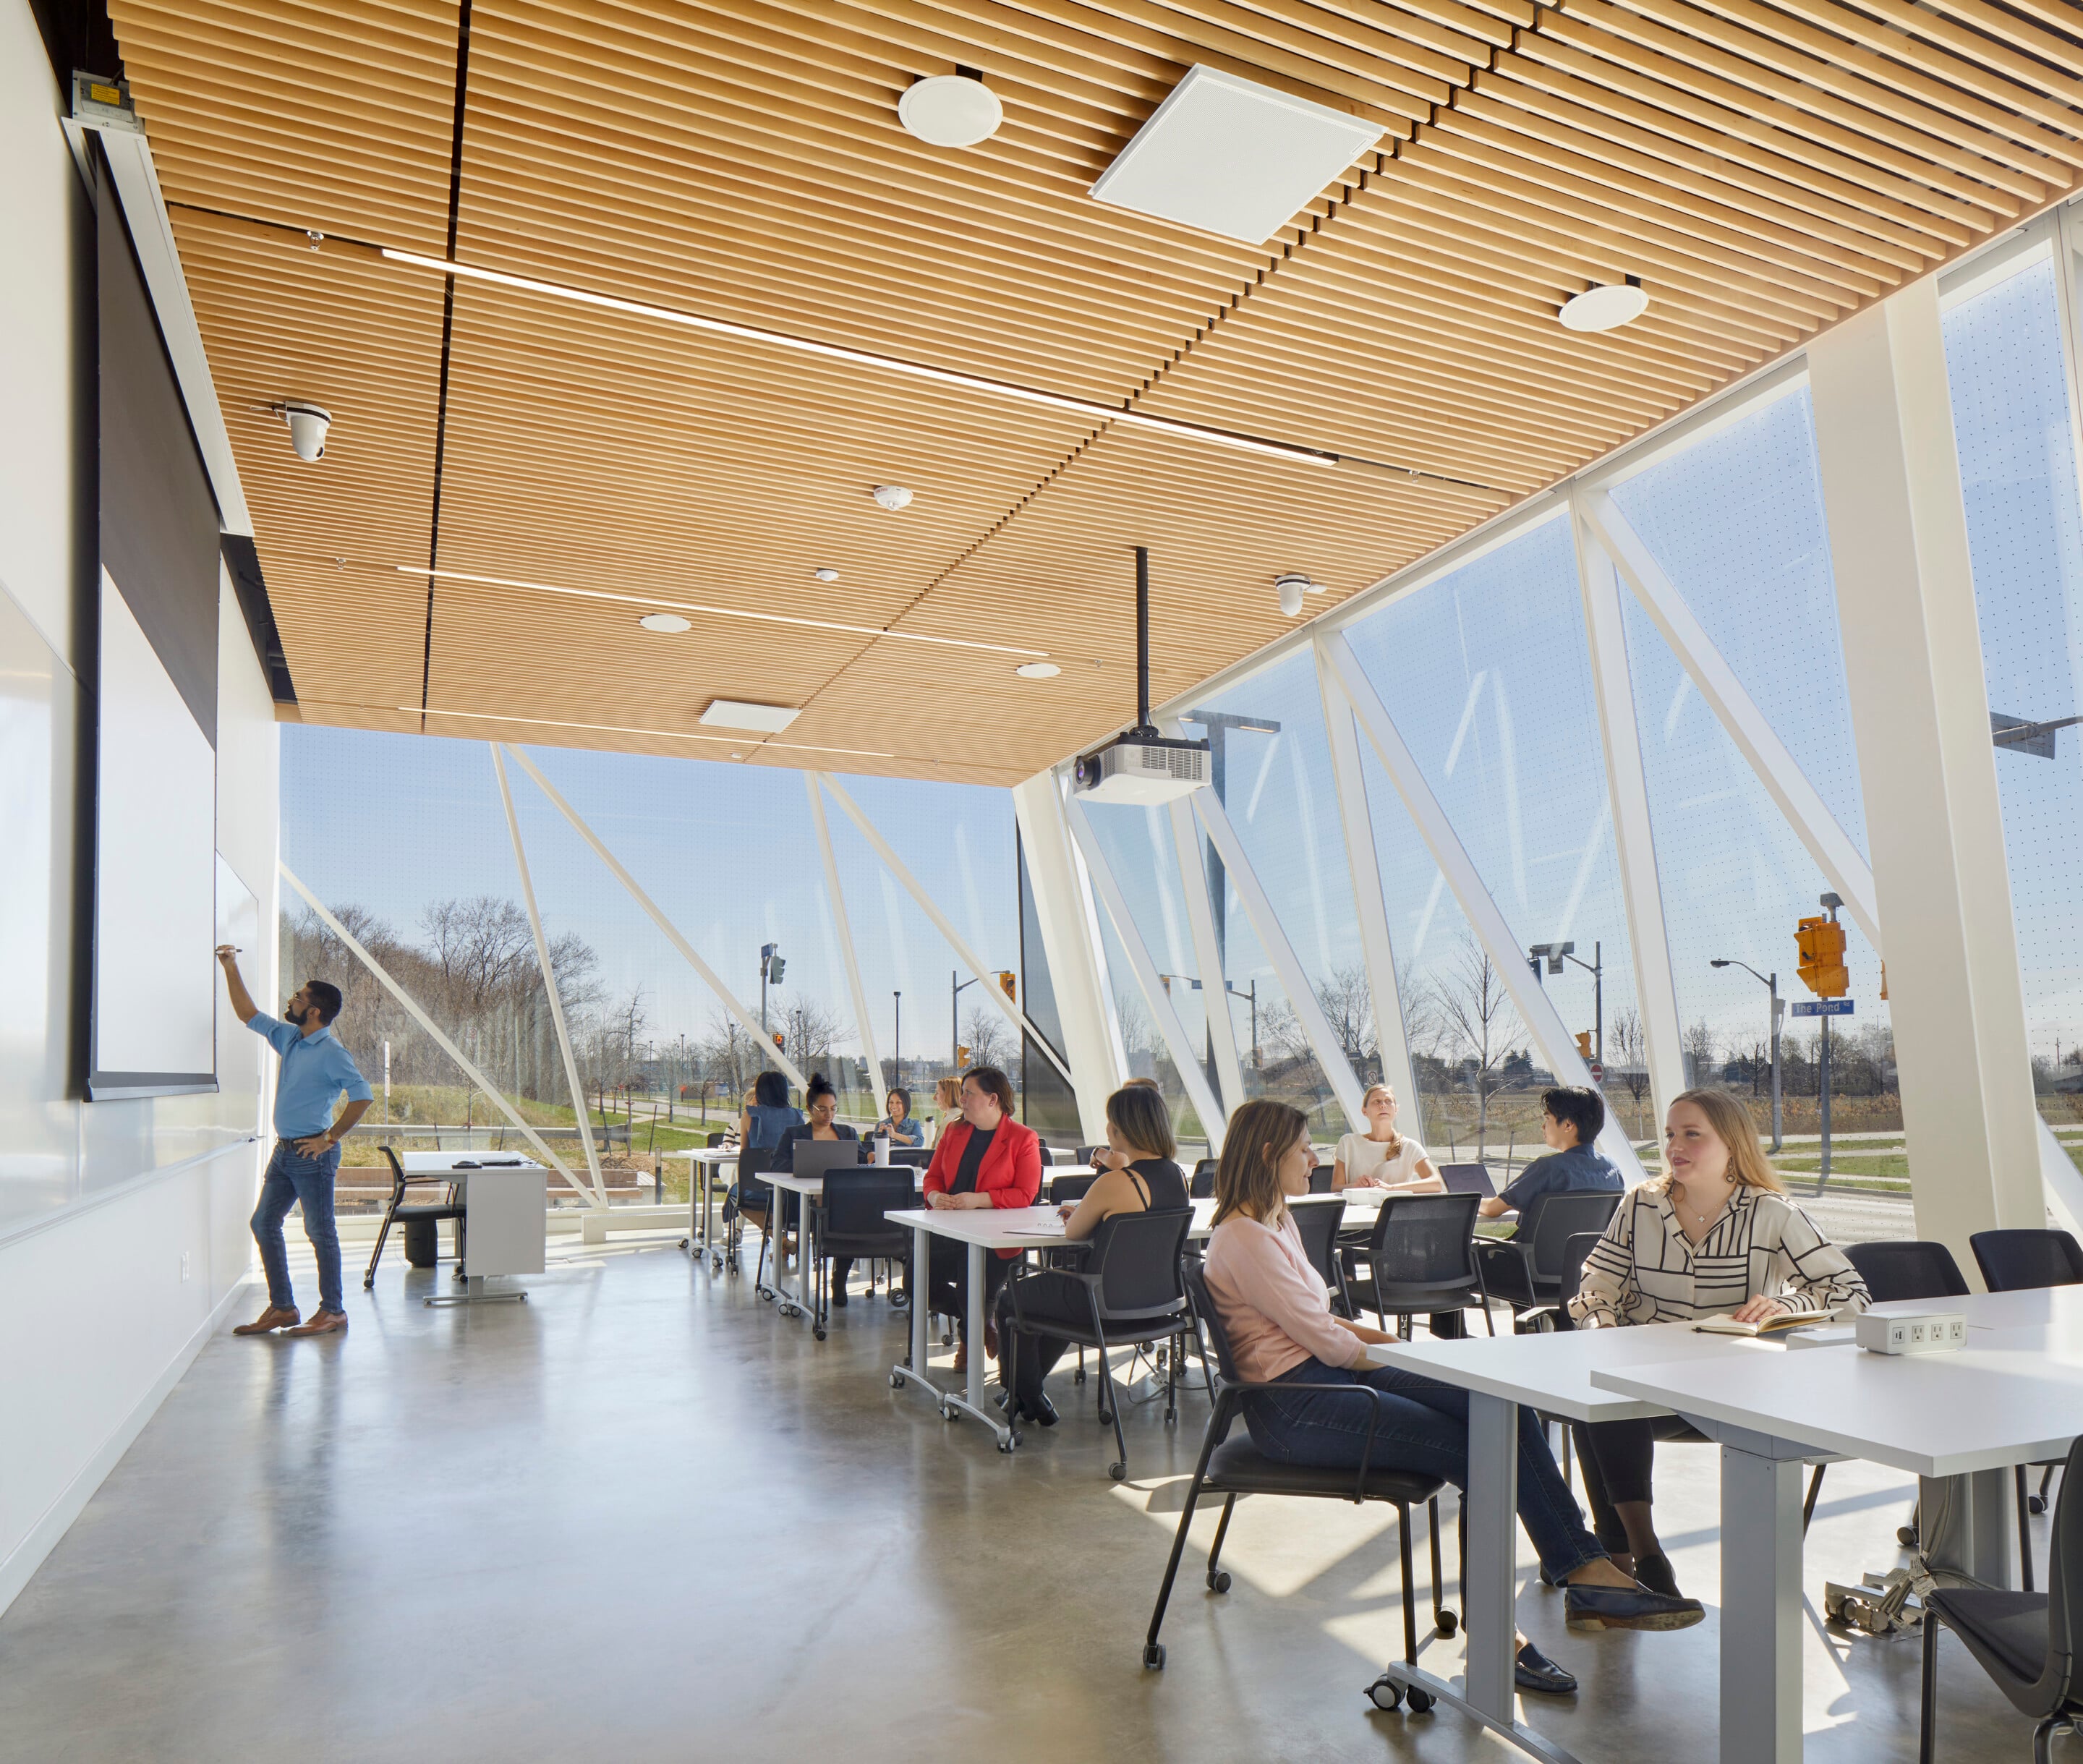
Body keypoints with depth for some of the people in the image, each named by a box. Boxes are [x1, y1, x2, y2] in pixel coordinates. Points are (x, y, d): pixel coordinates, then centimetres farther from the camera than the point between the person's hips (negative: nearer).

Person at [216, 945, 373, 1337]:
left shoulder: (331, 1052, -15)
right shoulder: (289, 1039, 10)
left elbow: (363, 1096, -22)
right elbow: (249, 1015, 23)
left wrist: (331, 1138, -19)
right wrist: (231, 969, 19)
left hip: (312, 1154, -9)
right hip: (284, 1151, 9)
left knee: (320, 1232, -2)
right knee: (264, 1223, 10)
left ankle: (332, 1312, 7)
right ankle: (282, 1308, 19)